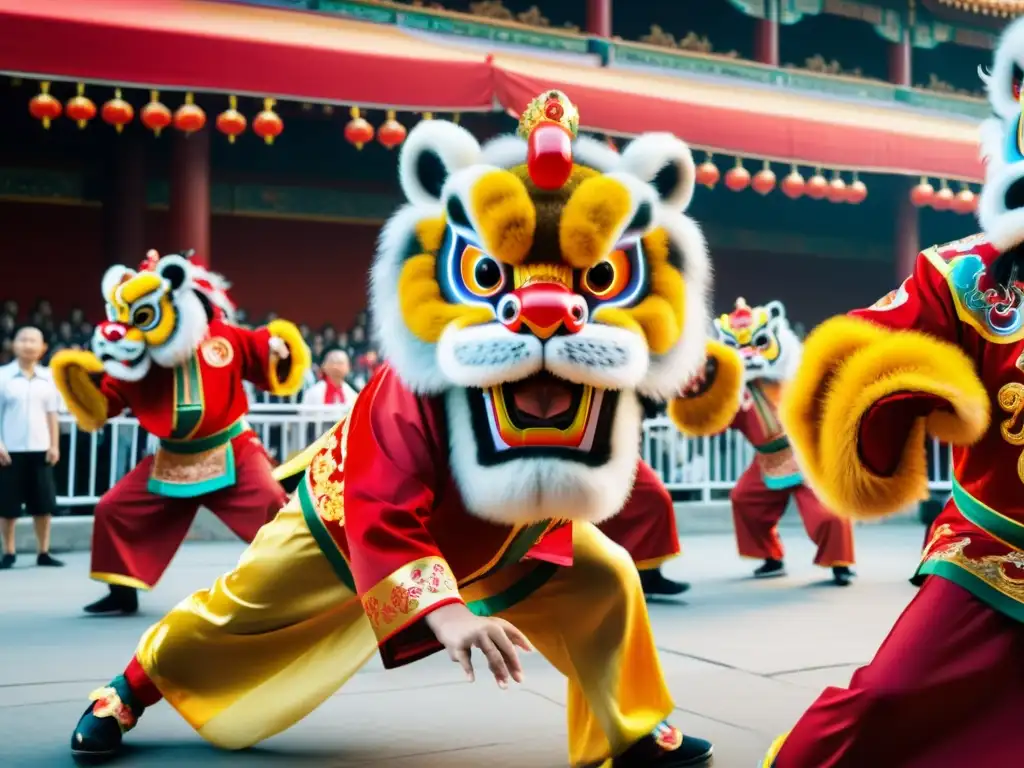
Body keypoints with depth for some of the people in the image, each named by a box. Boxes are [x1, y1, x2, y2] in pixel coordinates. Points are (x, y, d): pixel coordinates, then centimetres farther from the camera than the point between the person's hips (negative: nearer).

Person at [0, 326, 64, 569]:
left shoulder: (48, 378, 7)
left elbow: (52, 415, 9)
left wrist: (54, 445, 3)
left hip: (40, 449, 3)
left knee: (44, 503, 4)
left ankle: (43, 552, 13)